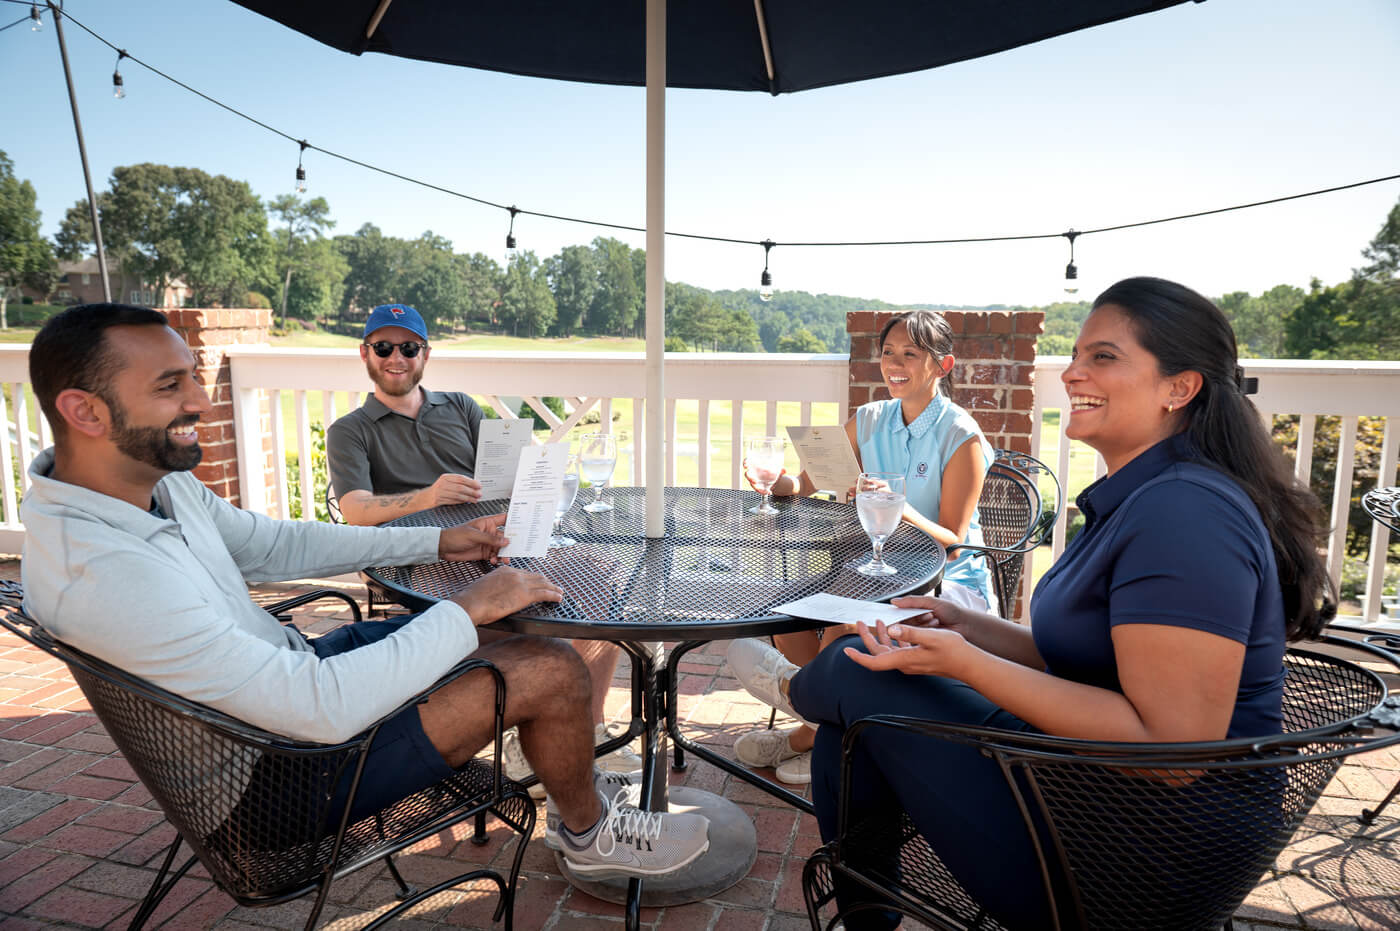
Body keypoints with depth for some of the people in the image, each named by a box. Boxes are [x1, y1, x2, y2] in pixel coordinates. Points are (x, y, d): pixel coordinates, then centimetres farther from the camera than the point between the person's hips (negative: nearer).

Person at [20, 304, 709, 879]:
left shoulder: (160, 482, -4)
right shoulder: (103, 570, -34)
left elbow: (277, 544, 11)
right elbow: (321, 710, -36)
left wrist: (437, 541, 5)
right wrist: (468, 609, -26)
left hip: (292, 664, 10)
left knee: (519, 633, 13)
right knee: (551, 671, -12)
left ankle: (565, 779, 34)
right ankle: (590, 832, 18)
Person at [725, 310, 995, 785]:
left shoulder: (962, 438, -11)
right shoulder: (868, 422, 6)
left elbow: (952, 544, -15)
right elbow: (805, 485, 4)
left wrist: (900, 511, -35)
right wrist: (781, 483, -21)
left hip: (951, 584, -6)